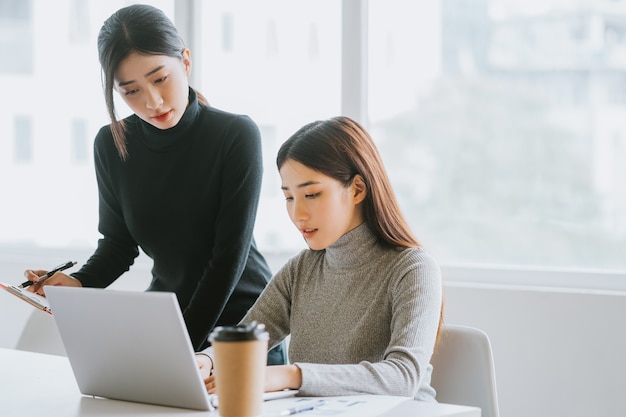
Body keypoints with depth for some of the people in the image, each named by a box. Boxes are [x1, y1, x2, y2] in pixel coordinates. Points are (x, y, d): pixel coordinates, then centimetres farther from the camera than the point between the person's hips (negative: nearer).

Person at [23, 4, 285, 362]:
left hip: (243, 319, -3)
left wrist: (186, 345, -22)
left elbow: (230, 254, -17)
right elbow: (118, 243, 5)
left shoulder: (237, 135, -15)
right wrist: (77, 283, -16)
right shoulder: (112, 145, -3)